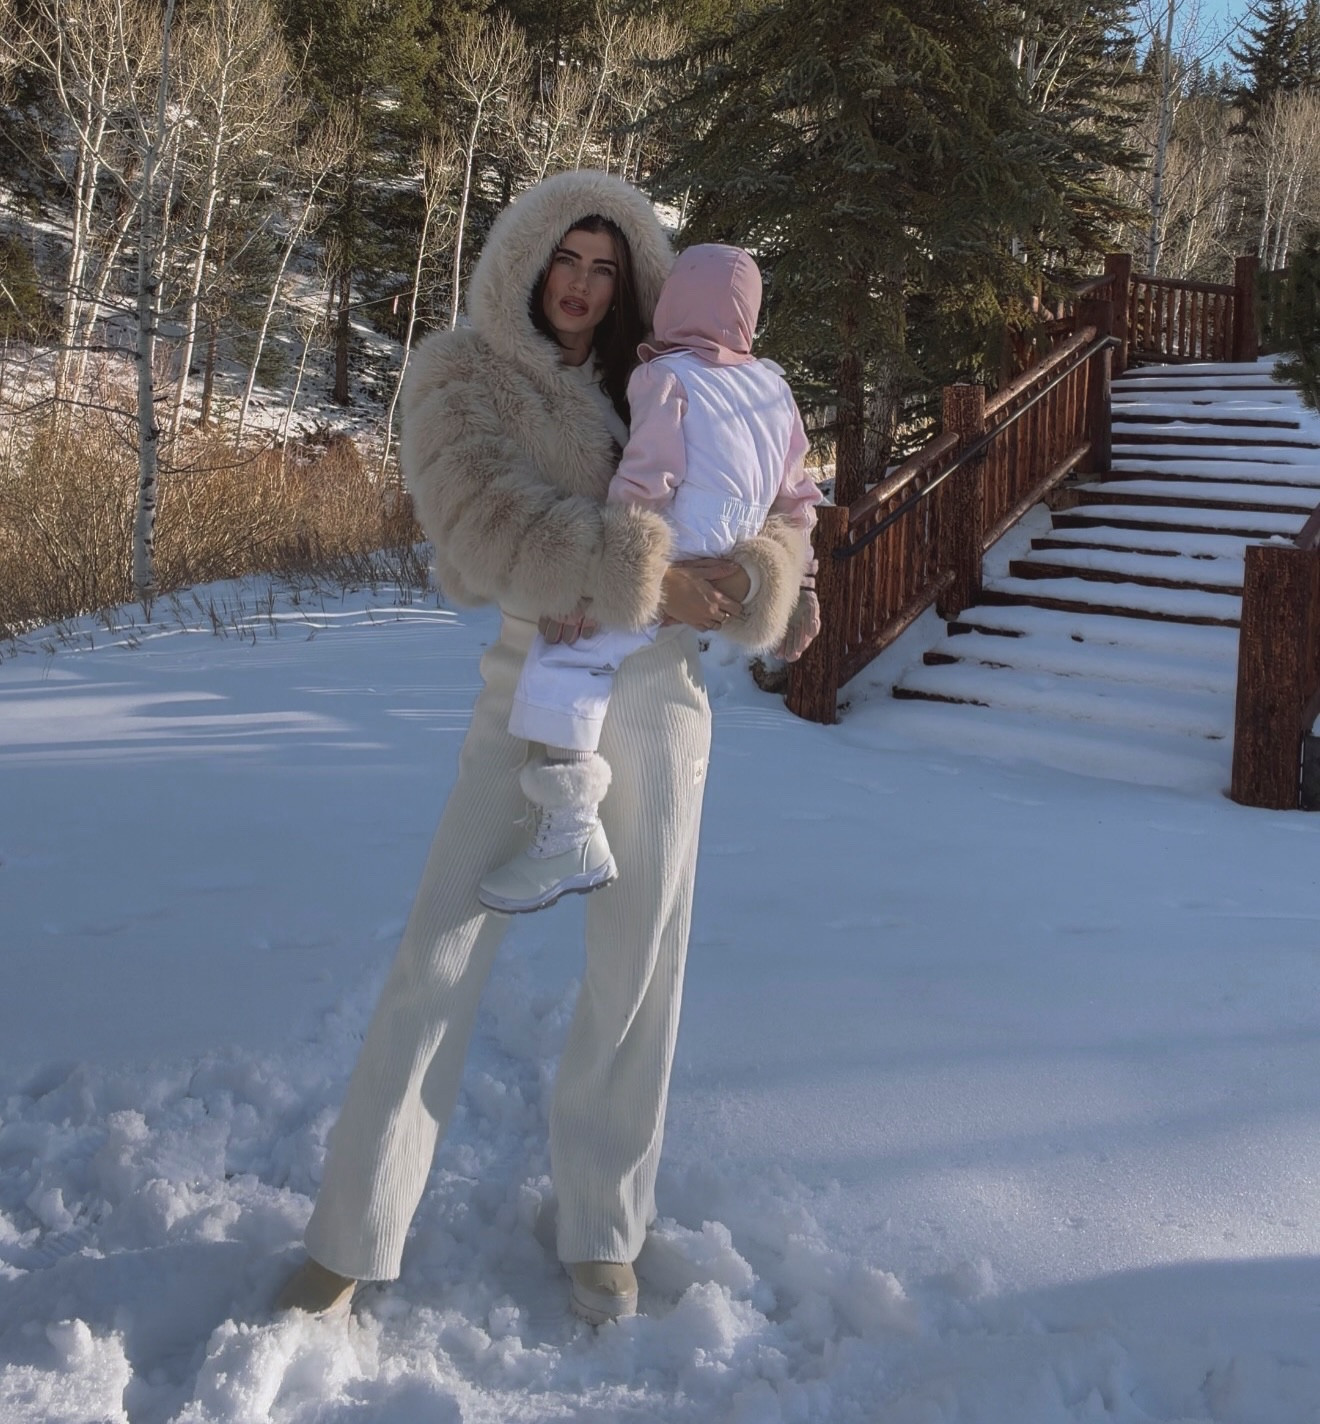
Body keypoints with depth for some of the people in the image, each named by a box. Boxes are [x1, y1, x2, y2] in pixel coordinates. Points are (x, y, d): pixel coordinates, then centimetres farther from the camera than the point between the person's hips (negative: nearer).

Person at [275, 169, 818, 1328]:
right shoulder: (463, 379, -2)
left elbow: (776, 516, 4)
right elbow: (490, 524, -20)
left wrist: (753, 579, -18)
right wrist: (639, 572, -26)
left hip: (660, 694, 3)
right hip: (531, 688, -3)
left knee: (637, 967, 6)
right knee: (443, 954, -5)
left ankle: (602, 1227, 21)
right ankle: (350, 1241, 6)